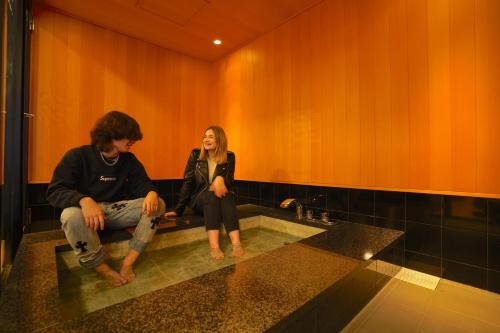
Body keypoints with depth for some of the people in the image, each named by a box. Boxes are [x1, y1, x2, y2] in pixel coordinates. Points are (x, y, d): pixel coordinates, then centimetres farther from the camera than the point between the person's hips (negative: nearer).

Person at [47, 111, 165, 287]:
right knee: (71, 215, -38)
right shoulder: (77, 156, -10)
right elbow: (55, 191, -17)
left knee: (157, 204, -19)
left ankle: (129, 261, -20)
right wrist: (84, 200, -40)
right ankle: (103, 269, -19)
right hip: (87, 212, -3)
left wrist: (151, 192, -26)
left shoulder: (129, 160, 2)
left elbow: (143, 183, 1)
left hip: (117, 211, 3)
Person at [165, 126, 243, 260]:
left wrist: (220, 179, -29)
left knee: (228, 196, -32)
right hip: (199, 199, 0)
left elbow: (229, 182, -4)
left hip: (221, 199, 1)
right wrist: (178, 209, -8)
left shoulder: (229, 157, -3)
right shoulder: (196, 154, -4)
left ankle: (236, 243, -44)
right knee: (211, 196, -34)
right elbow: (188, 182, -4)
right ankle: (214, 246, -44)